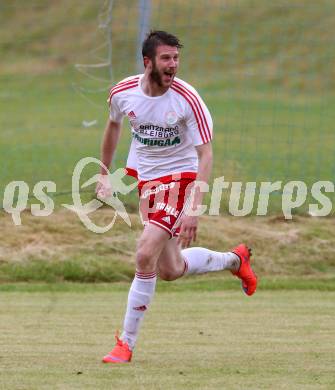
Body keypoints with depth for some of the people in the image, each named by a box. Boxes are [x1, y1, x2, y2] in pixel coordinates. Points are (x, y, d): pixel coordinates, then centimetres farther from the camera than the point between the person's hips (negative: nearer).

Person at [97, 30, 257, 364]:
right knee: (171, 271, 8)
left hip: (178, 176, -5)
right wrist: (104, 174, 21)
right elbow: (113, 125, 15)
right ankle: (234, 259, 39)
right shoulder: (123, 92, -9)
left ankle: (127, 343, -7)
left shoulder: (187, 99, -21)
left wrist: (193, 208, -28)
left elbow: (205, 154, -19)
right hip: (144, 175, 5)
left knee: (146, 255, -20)